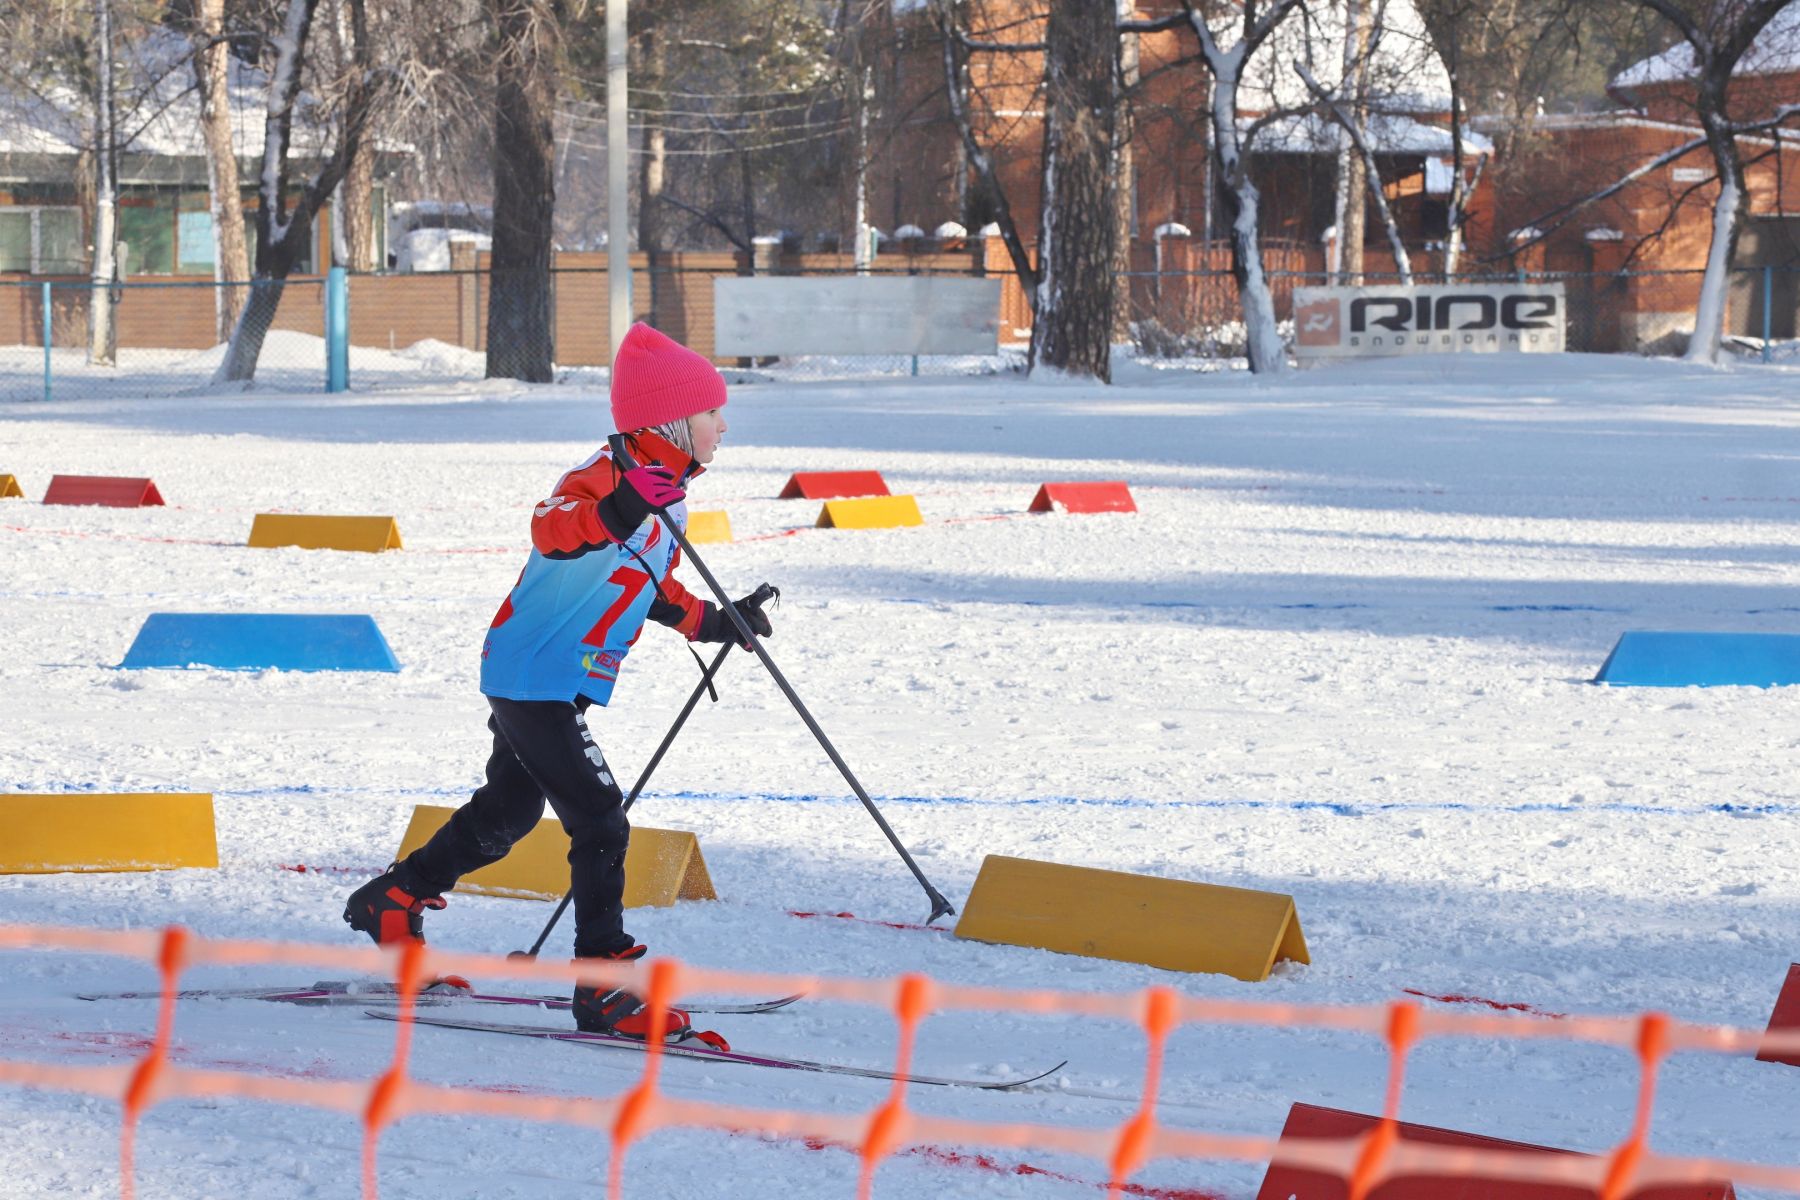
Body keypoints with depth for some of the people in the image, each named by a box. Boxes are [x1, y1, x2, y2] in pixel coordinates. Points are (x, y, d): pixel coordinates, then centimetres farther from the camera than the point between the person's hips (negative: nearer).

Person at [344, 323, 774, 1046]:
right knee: (600, 823, -12)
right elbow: (552, 531, -43)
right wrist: (613, 513, -60)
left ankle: (393, 905, 42)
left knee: (509, 811, 25)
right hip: (536, 679, -11)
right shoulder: (611, 476, -22)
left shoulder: (666, 489, 9)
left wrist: (709, 623, 14)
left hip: (540, 680, 11)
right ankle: (606, 991, -10)